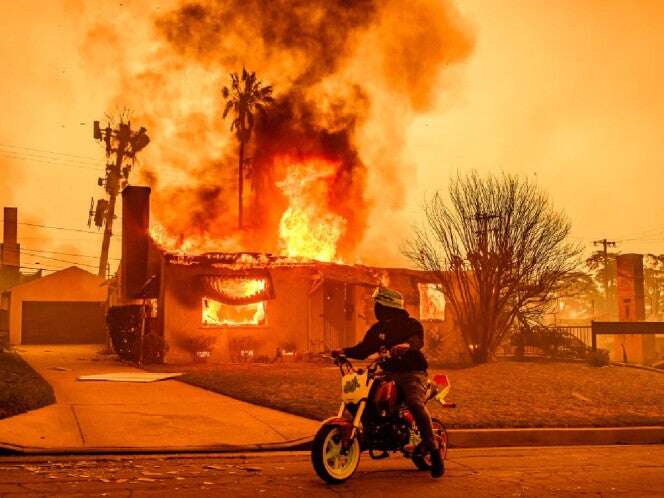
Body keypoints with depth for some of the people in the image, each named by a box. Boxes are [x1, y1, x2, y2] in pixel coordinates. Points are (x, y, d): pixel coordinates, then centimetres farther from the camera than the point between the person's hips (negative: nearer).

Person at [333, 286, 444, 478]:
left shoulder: (411, 324, -3)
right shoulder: (377, 329, 15)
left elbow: (418, 340, -24)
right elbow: (363, 349, 13)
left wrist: (405, 345, -46)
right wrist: (345, 351, -6)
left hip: (412, 373, -6)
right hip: (388, 373, 6)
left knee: (415, 403, -33)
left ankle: (434, 450, -27)